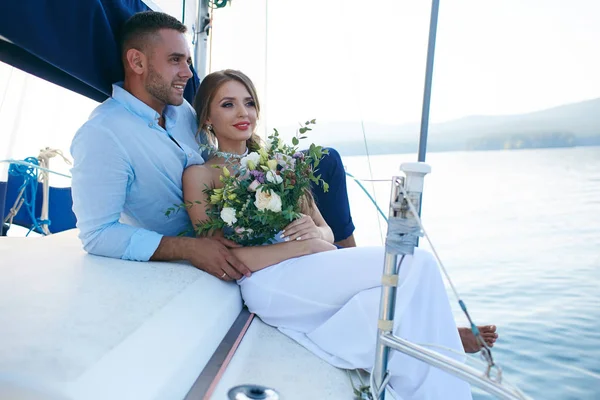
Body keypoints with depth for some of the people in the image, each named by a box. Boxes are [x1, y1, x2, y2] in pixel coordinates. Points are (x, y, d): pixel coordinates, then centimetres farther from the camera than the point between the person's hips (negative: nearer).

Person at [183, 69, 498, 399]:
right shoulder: (200, 174, 2)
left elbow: (326, 232, 12)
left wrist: (316, 233, -12)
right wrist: (303, 246, -15)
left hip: (311, 270, 5)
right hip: (270, 283, -5)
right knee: (415, 264, -16)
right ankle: (441, 337, 5)